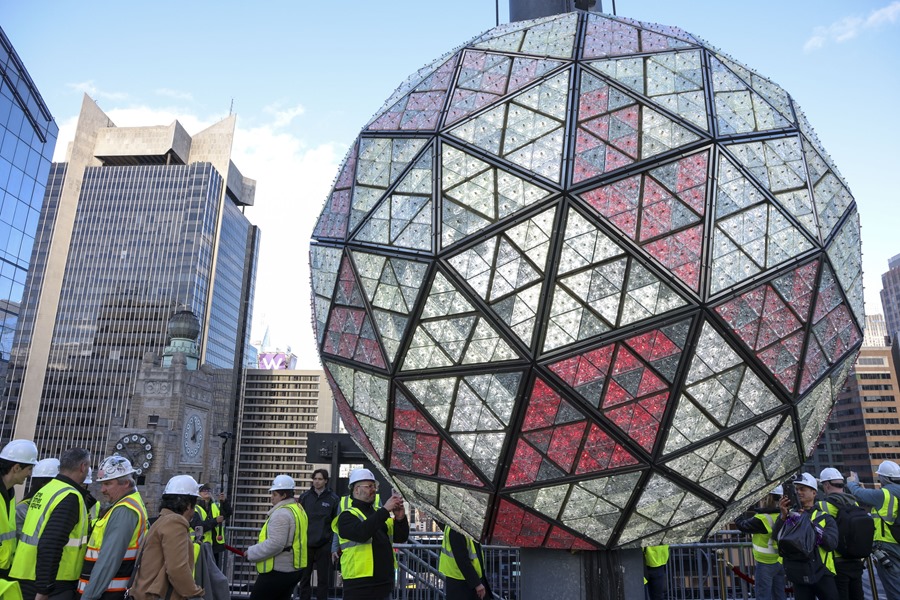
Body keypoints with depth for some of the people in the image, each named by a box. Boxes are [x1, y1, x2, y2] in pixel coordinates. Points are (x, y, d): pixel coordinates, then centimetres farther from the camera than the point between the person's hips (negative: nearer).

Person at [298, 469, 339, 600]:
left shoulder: (333, 499, -3)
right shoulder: (304, 497, 3)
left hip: (324, 546, -2)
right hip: (306, 544, 2)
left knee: (323, 579, 6)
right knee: (304, 578, 8)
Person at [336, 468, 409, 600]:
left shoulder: (378, 513, 14)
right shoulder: (347, 516, -7)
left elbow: (401, 537, 7)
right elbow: (362, 533, -27)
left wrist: (400, 518, -12)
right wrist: (385, 510, -25)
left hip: (384, 584, 6)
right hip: (360, 586, -6)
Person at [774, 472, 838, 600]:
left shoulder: (825, 517, 3)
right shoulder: (789, 515, 8)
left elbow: (832, 544, -12)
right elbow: (777, 537, -6)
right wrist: (783, 515, -20)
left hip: (821, 573, -1)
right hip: (799, 575, 2)